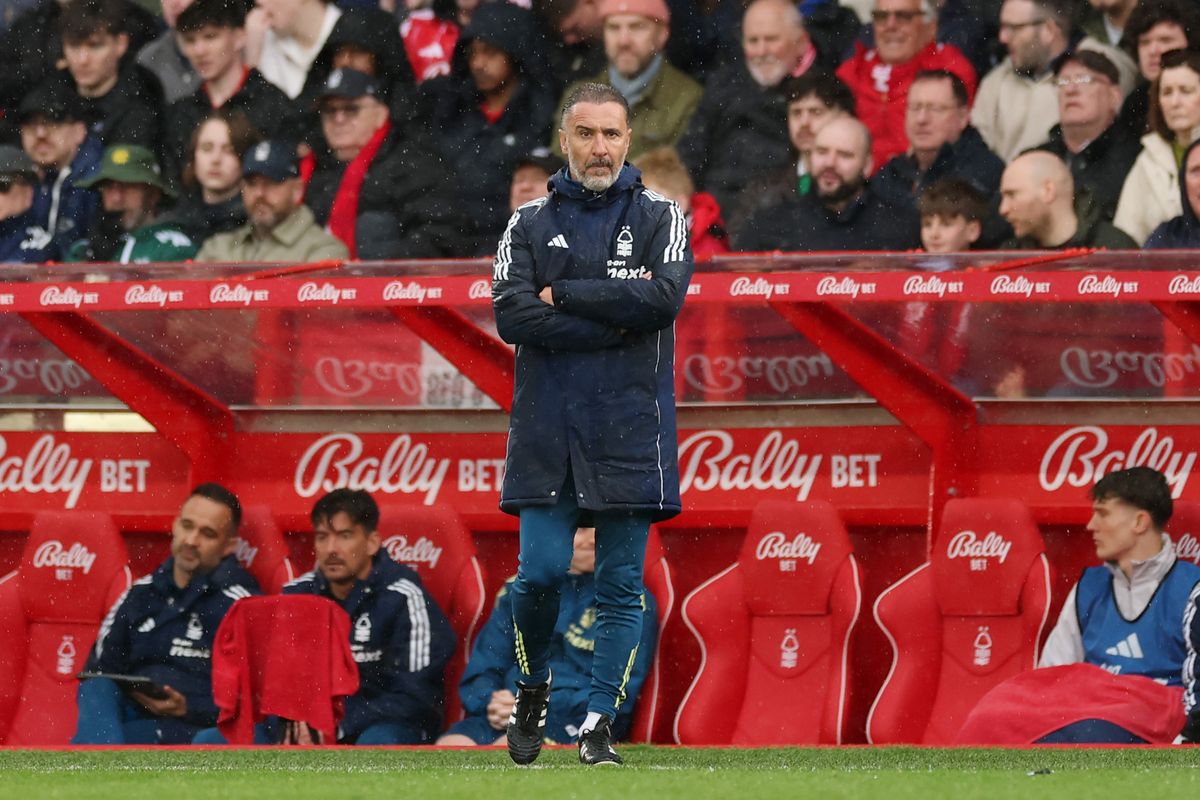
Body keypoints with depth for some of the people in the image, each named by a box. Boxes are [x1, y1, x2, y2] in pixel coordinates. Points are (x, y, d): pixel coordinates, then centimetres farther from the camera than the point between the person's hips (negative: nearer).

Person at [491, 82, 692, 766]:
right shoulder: (530, 223, 9)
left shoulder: (660, 217, 7)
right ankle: (534, 688, 19)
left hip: (631, 433, 0)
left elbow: (666, 296, -12)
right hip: (546, 433, 0)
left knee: (621, 585, -1)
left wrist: (564, 296, -9)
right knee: (541, 573, -6)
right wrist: (615, 316, -10)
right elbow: (512, 317, -5)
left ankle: (600, 723, 3)